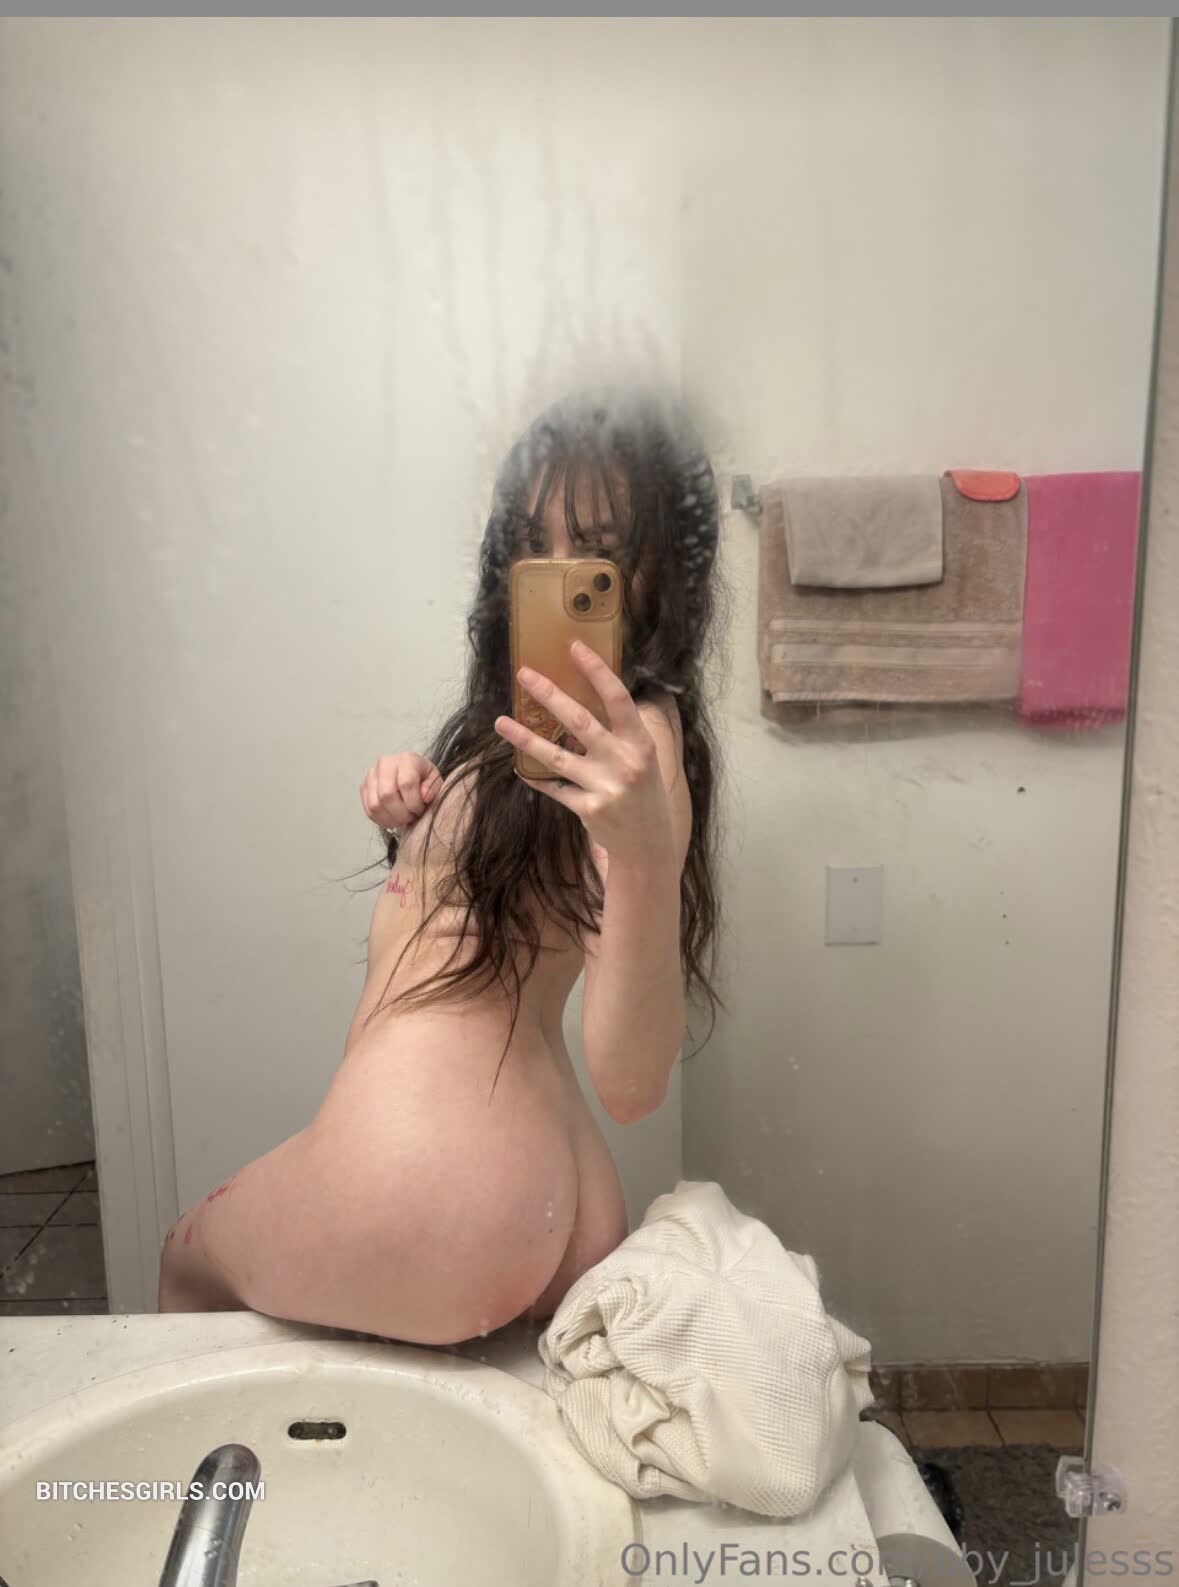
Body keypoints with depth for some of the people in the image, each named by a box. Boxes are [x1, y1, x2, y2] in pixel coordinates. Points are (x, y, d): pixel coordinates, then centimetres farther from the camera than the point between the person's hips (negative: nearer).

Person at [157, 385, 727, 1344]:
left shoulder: (638, 737, -19)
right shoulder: (531, 726, 10)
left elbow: (631, 1083, -25)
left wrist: (647, 857, -43)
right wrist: (415, 821, -2)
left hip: (423, 1184, -8)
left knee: (188, 1261, 22)